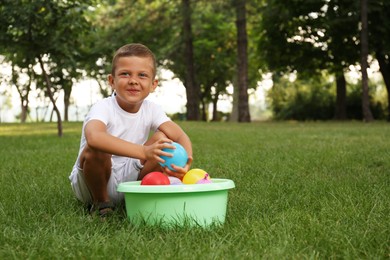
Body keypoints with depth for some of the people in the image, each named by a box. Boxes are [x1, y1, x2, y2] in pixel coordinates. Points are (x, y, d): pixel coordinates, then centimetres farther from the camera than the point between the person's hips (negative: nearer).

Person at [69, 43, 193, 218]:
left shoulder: (151, 110, -6)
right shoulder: (103, 108, -22)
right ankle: (100, 203, -9)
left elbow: (180, 136, -18)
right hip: (94, 182, -3)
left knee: (162, 139, -17)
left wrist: (186, 160, -43)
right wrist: (144, 151, -56)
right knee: (95, 150, -35)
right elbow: (94, 137, -45)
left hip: (129, 178, 3)